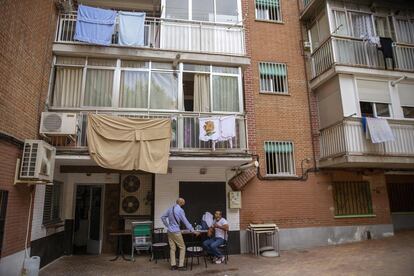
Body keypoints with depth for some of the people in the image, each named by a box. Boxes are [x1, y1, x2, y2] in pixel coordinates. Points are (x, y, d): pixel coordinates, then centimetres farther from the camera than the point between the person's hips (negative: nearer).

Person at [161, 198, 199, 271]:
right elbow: (185, 221, -13)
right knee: (182, 247, 5)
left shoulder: (170, 208, 6)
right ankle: (180, 265, 5)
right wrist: (193, 231, -8)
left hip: (169, 231, 7)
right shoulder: (180, 210, -14)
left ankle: (173, 265, 14)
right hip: (176, 231, -7)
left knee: (172, 248, 12)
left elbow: (163, 217, 14)